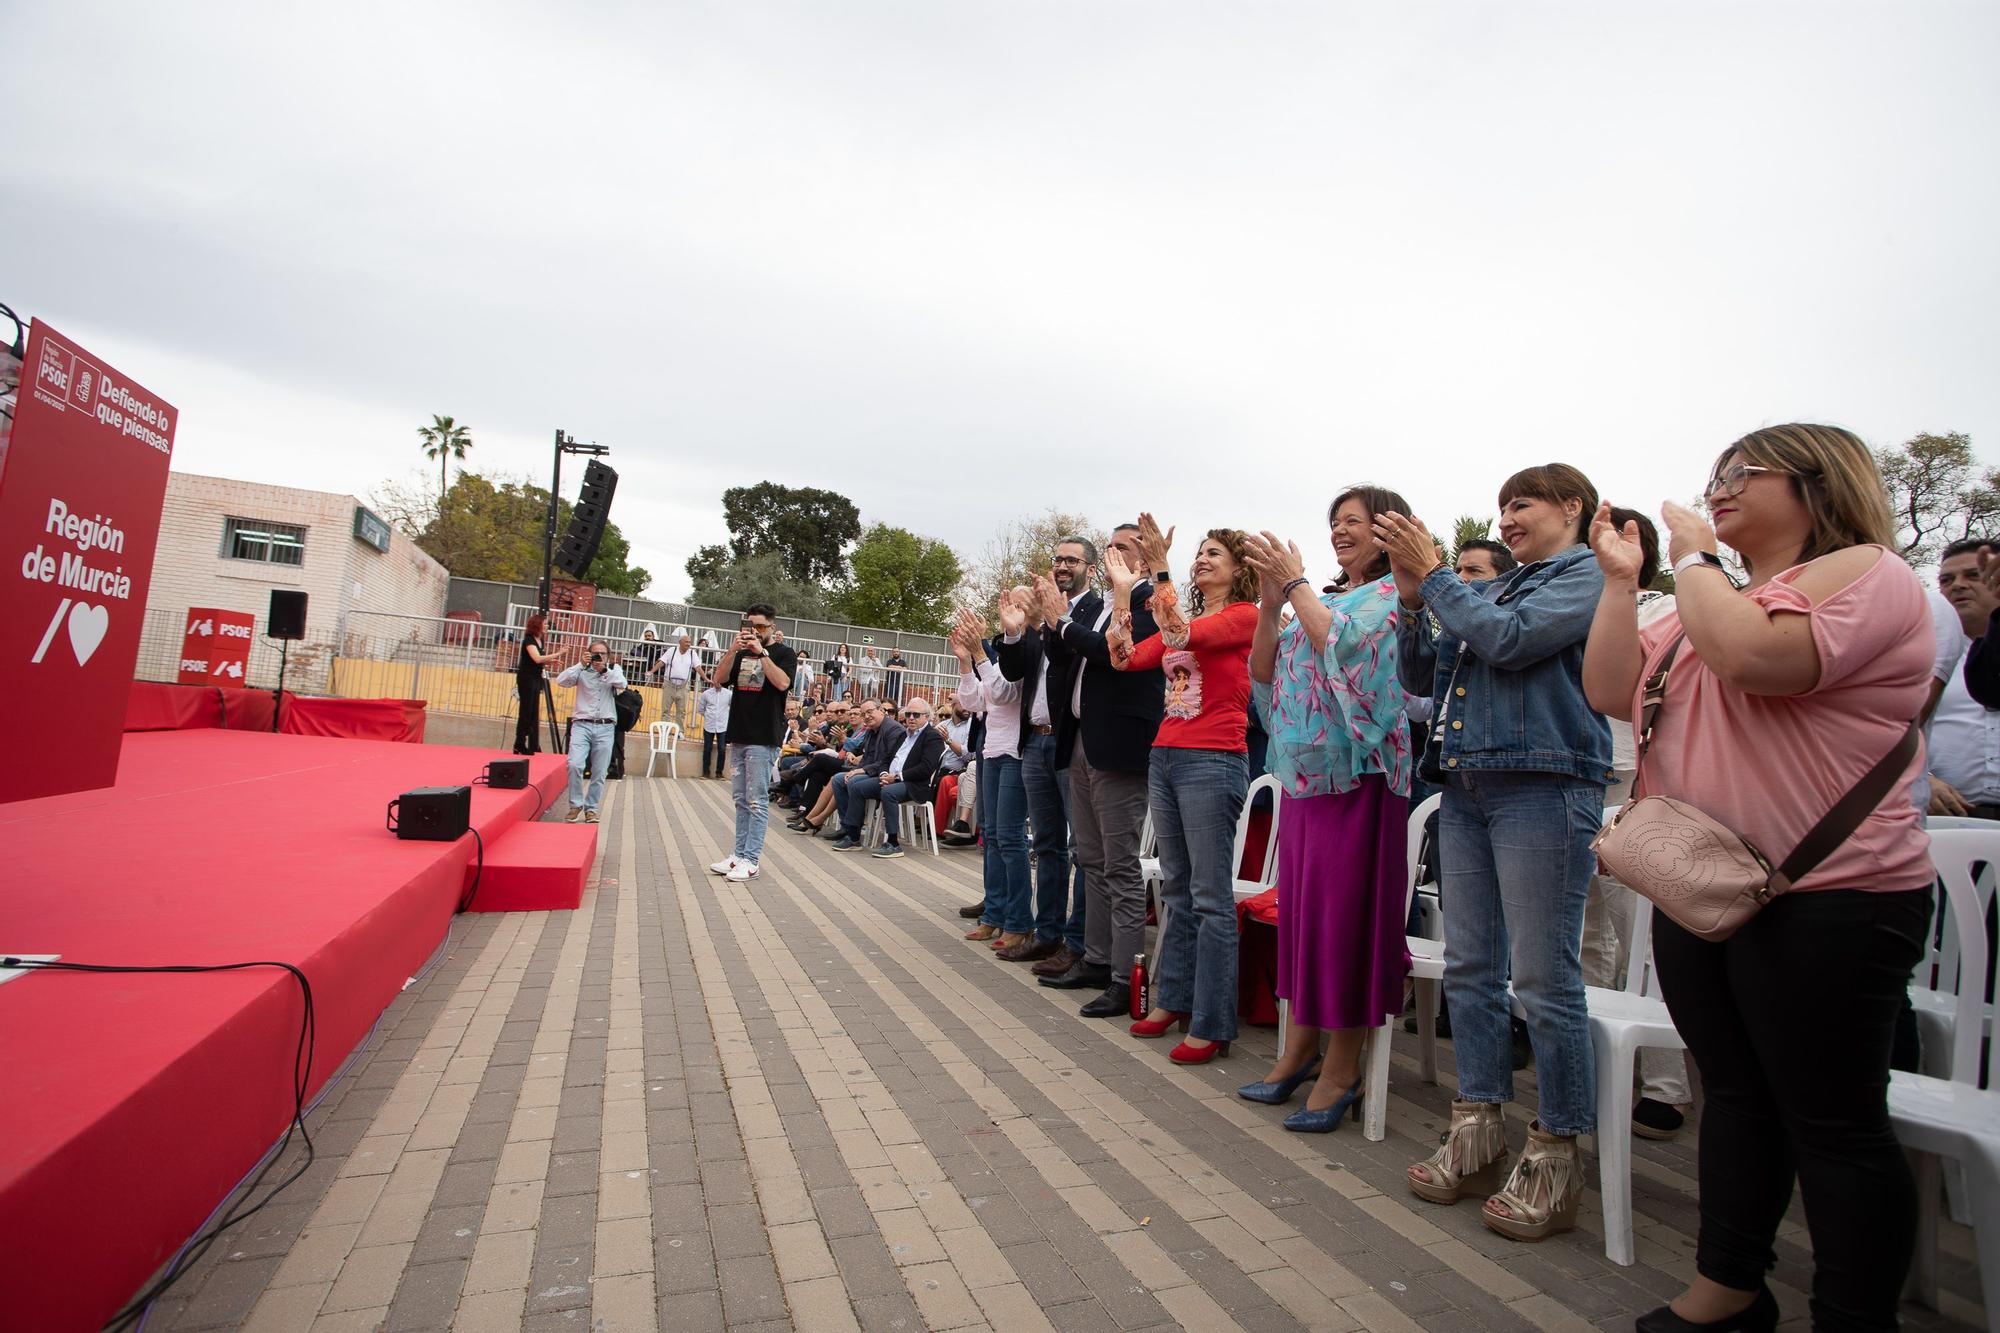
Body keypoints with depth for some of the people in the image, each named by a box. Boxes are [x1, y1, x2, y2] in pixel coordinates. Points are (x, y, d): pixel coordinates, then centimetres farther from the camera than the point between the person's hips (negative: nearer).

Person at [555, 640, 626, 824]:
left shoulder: (614, 670, 11)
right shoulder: (582, 671, 7)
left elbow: (622, 684, -8)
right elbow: (561, 681, -8)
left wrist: (605, 669, -14)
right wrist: (581, 665, -12)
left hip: (605, 728, 1)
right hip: (582, 725, -1)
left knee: (599, 773, 3)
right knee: (575, 765, -17)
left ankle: (590, 808, 17)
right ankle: (576, 804, 1)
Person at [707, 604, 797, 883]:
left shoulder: (784, 653, 1)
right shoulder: (742, 653, 15)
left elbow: (782, 682, -16)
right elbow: (719, 679, 4)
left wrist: (762, 652, -18)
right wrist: (733, 650, -9)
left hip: (763, 739, -6)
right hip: (738, 735, 6)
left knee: (756, 801, -5)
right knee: (741, 800, 10)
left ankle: (750, 861, -3)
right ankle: (739, 854, 17)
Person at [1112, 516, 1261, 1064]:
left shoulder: (1244, 615, -3)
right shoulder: (1182, 621, 17)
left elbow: (1182, 636, -20)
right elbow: (1126, 658, 8)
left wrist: (1159, 570, -19)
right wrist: (1122, 589, 8)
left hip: (1213, 762, -8)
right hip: (1166, 756, 8)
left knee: (1211, 897, -4)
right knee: (1177, 889, 14)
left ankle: (1212, 1024, 4)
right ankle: (1174, 999, 25)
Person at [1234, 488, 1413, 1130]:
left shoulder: (1392, 595, -2)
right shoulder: (1323, 600, 18)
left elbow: (1342, 646, -20)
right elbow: (1264, 675, 12)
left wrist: (1295, 582, -12)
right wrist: (1270, 605, 0)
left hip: (1355, 774, -7)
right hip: (1302, 771, 7)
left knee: (1343, 906, -2)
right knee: (1298, 903, 11)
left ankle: (1342, 1065, 11)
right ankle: (1299, 1046, 23)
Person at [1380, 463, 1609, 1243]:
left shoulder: (1584, 577, 1)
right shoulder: (1495, 589, 20)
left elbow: (1506, 642, -16)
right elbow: (1421, 679, 16)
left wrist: (1433, 572, -7)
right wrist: (1412, 600, 4)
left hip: (1543, 785, -7)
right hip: (1467, 785, 8)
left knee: (1543, 979, -2)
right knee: (1469, 968, 10)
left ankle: (1554, 1160, 12)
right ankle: (1477, 1139, 22)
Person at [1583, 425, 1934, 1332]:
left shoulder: (1865, 573, -7)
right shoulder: (1710, 600, 17)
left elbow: (1750, 656, -26)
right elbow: (1613, 691, 7)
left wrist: (1693, 556, -12)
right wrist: (1621, 578, 4)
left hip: (1826, 900, -8)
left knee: (1832, 1120, 3)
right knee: (1735, 1093, 17)